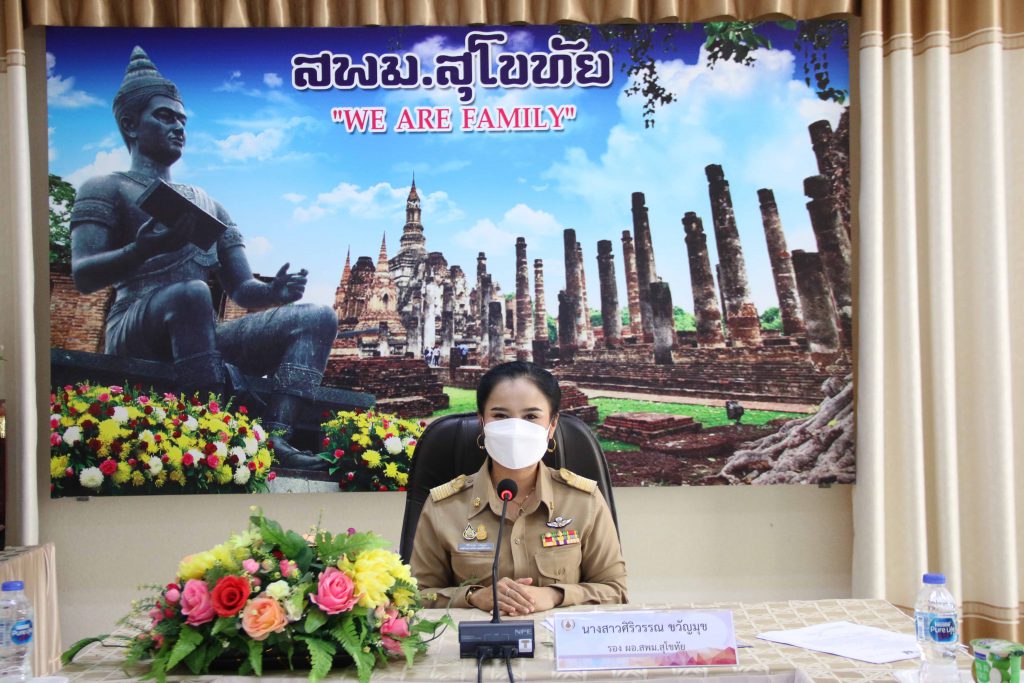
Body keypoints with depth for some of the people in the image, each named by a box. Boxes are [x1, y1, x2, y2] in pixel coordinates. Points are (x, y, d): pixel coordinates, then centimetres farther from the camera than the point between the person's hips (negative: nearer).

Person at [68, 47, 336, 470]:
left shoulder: (206, 204, 27)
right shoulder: (106, 189, 10)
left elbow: (242, 289, 18)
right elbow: (83, 276, -6)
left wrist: (275, 292, -6)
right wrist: (145, 248, -26)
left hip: (205, 339, 6)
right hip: (135, 337, -6)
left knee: (318, 318, -8)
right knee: (190, 292, -37)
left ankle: (275, 435, -30)